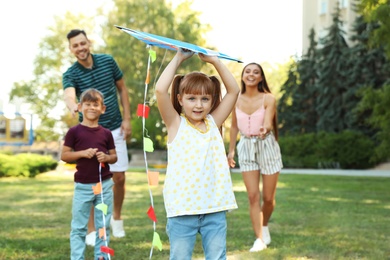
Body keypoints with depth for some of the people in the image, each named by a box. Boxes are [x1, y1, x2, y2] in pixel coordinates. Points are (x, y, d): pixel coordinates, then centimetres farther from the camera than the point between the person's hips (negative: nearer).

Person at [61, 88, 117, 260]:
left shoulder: (106, 133, 5)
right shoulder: (74, 132, -3)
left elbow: (114, 157, 11)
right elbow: (64, 155, -2)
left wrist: (106, 157, -10)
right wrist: (82, 153, -16)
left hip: (104, 185, 3)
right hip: (83, 186, -2)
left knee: (103, 225, 10)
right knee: (78, 227, 4)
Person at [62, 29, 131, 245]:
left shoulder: (108, 61, -2)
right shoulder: (71, 74, -11)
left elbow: (122, 89, 9)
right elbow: (69, 94, -33)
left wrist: (126, 118, 0)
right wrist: (73, 106, -57)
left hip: (115, 129, 2)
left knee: (119, 178, 7)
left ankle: (116, 218, 31)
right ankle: (91, 231, 7)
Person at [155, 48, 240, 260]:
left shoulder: (213, 122, 7)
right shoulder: (176, 124, -2)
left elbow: (233, 90, 5)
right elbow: (160, 90, -15)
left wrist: (214, 60, 2)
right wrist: (178, 58, -7)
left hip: (215, 207, 3)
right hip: (182, 209, -3)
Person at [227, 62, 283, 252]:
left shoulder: (268, 99, -11)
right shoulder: (236, 100, -2)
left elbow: (268, 122, -23)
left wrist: (265, 129, -46)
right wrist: (231, 150, 12)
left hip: (267, 146, -2)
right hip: (246, 148, 2)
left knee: (268, 197, 6)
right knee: (253, 196, -6)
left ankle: (265, 226, 35)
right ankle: (259, 239, 0)